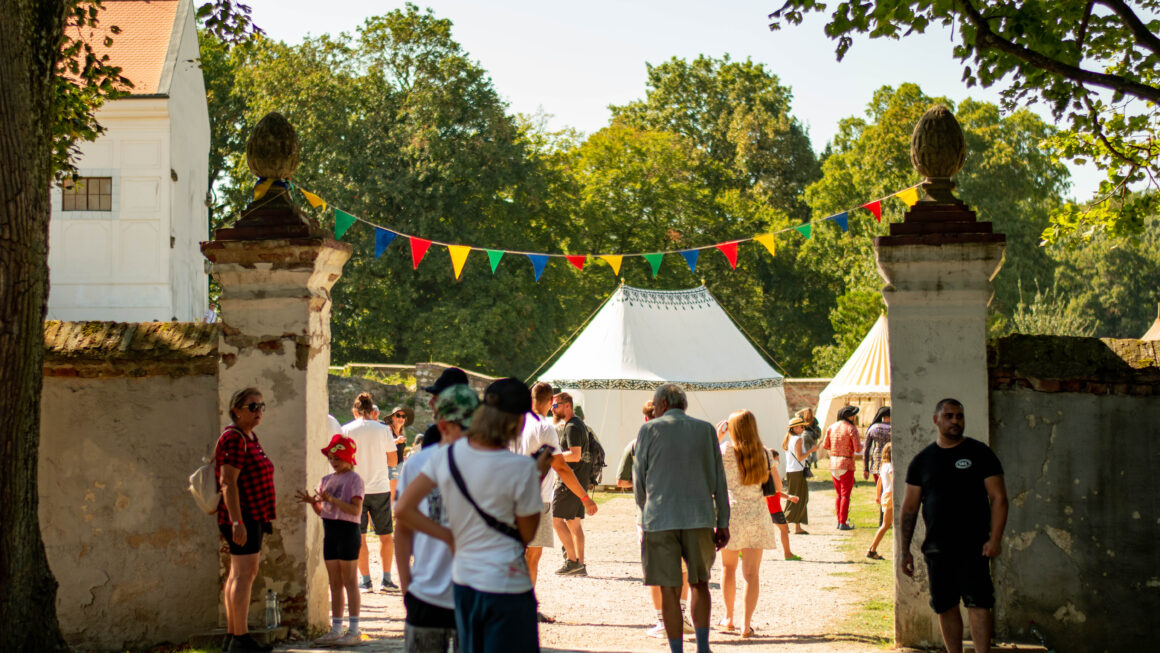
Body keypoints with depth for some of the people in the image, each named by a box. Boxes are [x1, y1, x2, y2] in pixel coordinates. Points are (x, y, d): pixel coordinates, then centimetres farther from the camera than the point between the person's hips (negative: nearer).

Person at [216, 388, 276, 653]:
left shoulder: (249, 437, 16)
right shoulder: (234, 439, -14)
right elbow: (228, 482, -20)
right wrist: (237, 521, -25)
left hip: (251, 515, 10)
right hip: (243, 515, -10)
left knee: (238, 574, 11)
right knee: (245, 573, -11)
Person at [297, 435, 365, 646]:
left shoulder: (354, 479, -8)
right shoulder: (327, 480, 13)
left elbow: (356, 510, -18)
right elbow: (322, 511, 15)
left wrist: (332, 499, -25)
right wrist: (312, 502, -5)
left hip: (347, 531, -7)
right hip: (330, 531, 7)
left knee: (349, 582, -3)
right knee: (334, 583, 10)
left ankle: (354, 631, 1)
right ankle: (336, 630, 16)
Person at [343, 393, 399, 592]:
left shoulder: (346, 431, -3)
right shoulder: (383, 430, -3)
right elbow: (393, 461, 2)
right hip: (380, 488, 0)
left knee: (359, 536, 7)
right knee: (386, 536, 11)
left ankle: (365, 580, 6)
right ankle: (386, 579, 9)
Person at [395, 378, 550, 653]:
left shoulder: (445, 455, -1)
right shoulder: (521, 468, -16)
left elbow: (404, 509, -1)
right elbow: (527, 533, -5)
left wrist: (449, 536, 5)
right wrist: (538, 478, 2)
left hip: (463, 581, 6)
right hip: (507, 584, -6)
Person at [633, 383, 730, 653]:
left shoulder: (649, 430, 2)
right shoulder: (705, 429, 9)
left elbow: (639, 478, 6)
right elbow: (718, 479, 9)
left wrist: (646, 509, 23)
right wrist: (723, 523, 12)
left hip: (660, 519, -2)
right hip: (699, 518, 2)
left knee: (669, 591, 2)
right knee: (700, 583, 17)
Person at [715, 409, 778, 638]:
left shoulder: (727, 450, -7)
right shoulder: (763, 452, 3)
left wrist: (717, 437, 9)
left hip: (732, 511, -1)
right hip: (757, 514, 1)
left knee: (729, 568, 16)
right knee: (752, 573, 1)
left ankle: (729, 619, 22)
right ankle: (747, 624, -3)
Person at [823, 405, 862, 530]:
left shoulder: (831, 427, 6)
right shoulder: (851, 429, -10)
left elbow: (825, 446, 8)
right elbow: (857, 449, -14)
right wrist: (861, 445, 8)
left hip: (833, 463, 5)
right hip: (846, 464, -5)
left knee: (838, 494, 15)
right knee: (846, 495, -1)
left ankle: (839, 521, 15)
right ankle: (843, 523, -3)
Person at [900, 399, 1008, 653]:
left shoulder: (979, 453, 3)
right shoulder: (922, 460, 10)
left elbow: (998, 497, -1)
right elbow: (909, 507, 10)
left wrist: (995, 539, -13)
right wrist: (905, 550, 4)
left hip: (973, 546, -3)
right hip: (936, 547, 3)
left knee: (978, 603, -11)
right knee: (945, 607, 7)